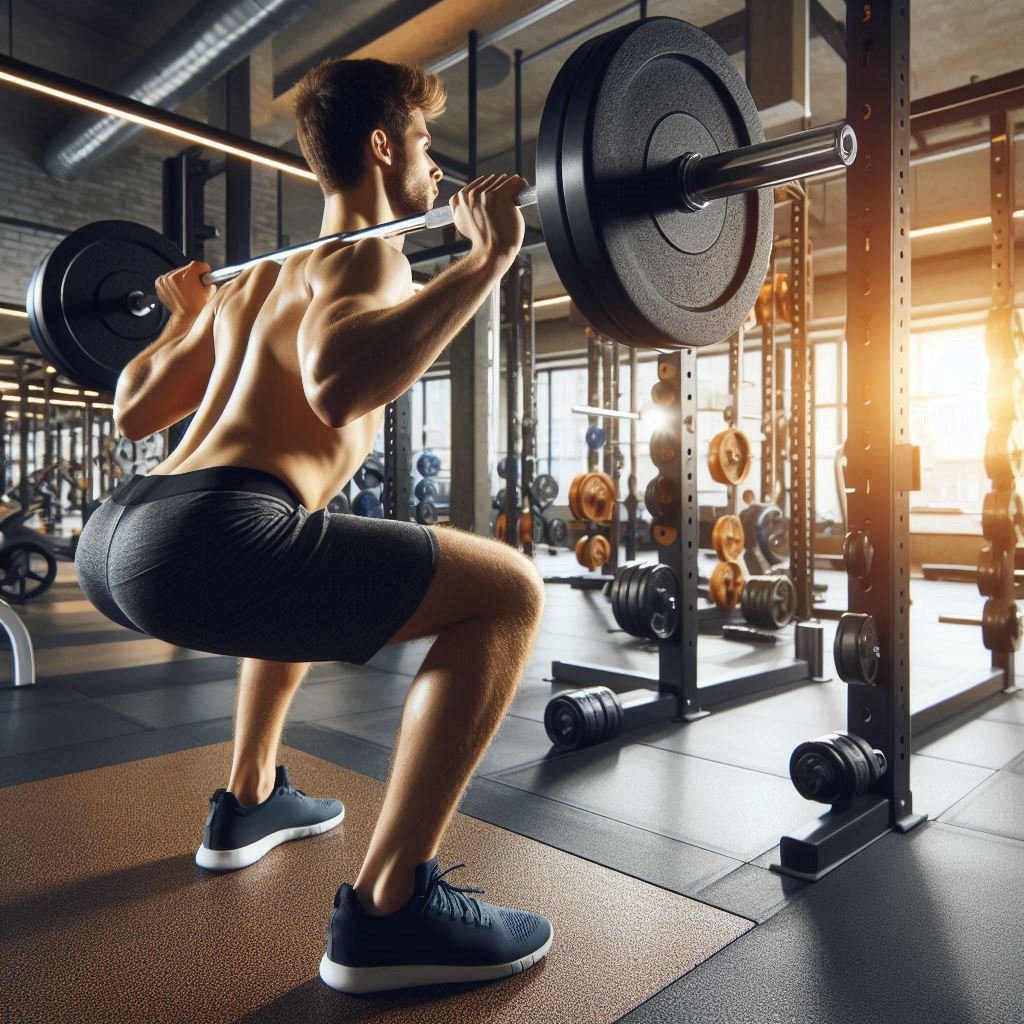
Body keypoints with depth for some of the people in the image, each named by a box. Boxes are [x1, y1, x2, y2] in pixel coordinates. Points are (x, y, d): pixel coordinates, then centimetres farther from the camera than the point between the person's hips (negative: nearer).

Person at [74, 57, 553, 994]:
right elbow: (337, 385, -23)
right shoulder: (367, 255, 2)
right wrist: (487, 259, -17)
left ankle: (248, 804, 41)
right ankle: (388, 911, -3)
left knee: (304, 569, 38)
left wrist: (188, 318, 45)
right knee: (507, 593, -6)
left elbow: (134, 411, 30)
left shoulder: (258, 273, 26)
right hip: (201, 542, -10)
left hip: (111, 538, 10)